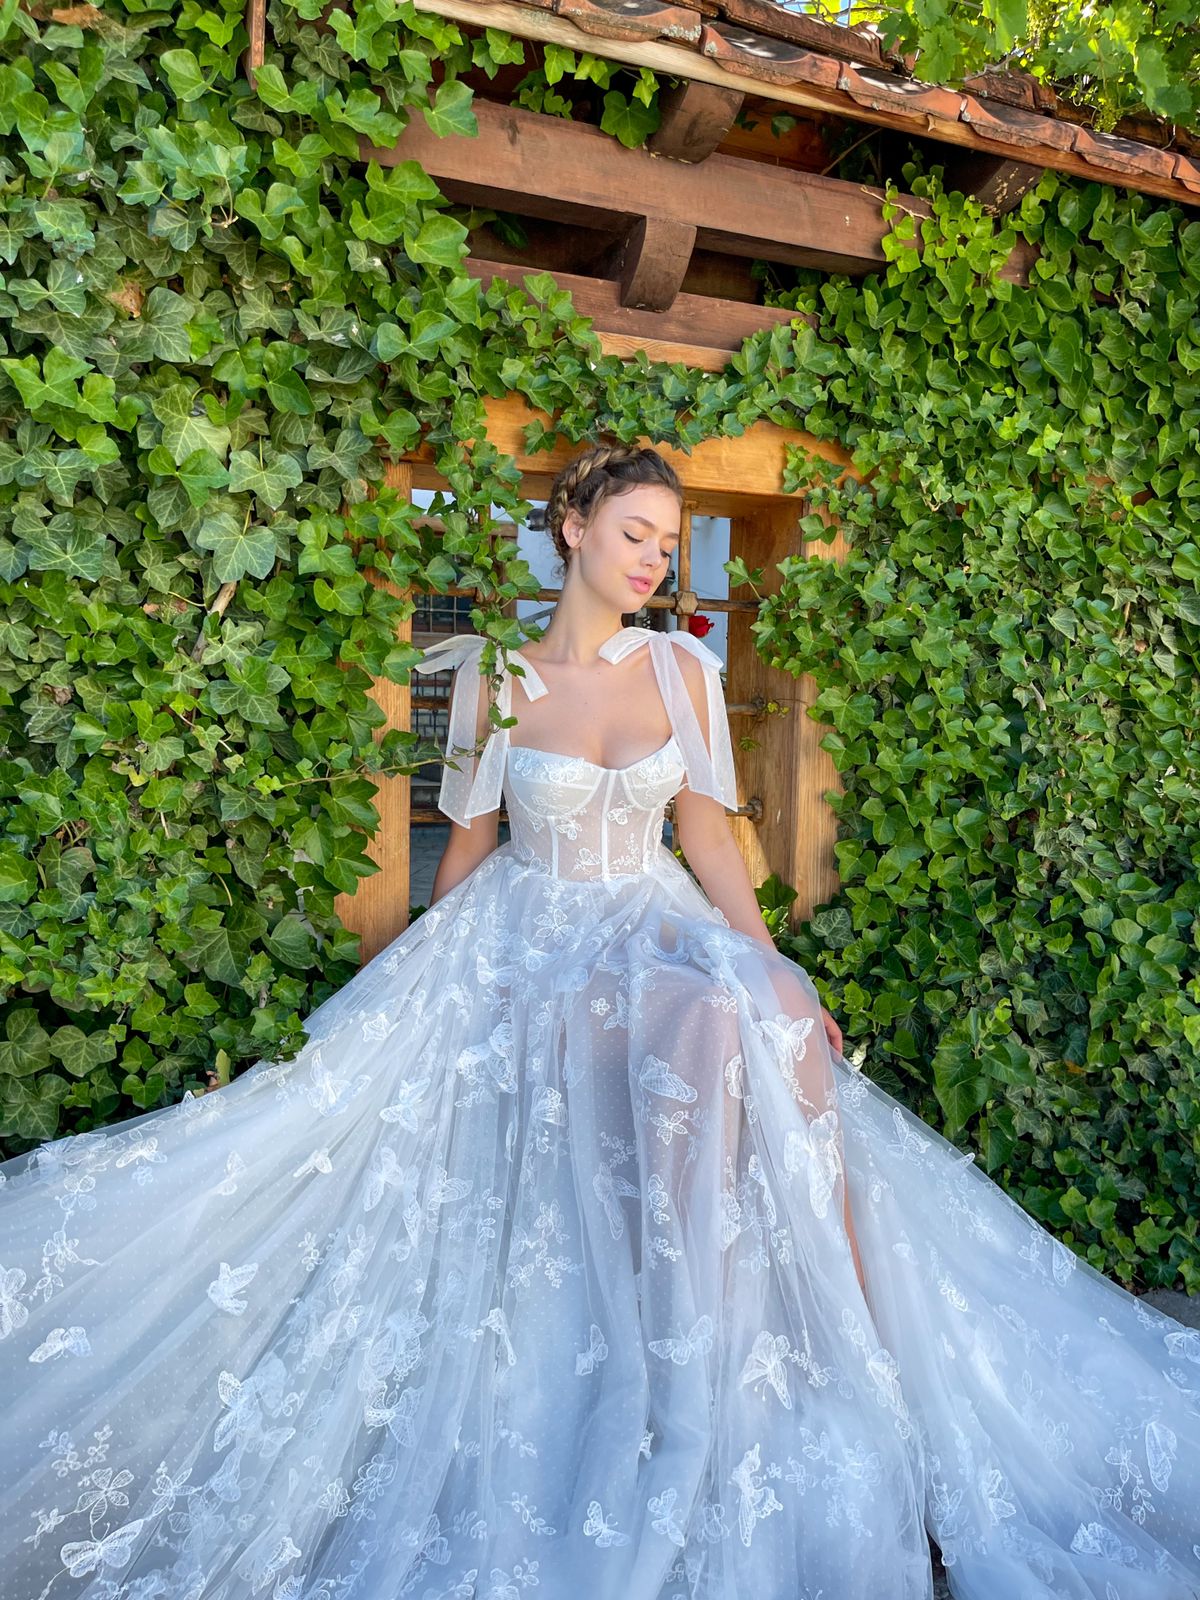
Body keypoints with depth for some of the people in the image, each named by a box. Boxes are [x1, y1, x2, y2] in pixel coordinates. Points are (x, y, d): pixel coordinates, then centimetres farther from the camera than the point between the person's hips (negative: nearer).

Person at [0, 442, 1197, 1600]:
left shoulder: (683, 668, 6)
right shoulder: (493, 675, 0)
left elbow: (707, 836, 5)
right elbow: (470, 841, 8)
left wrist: (779, 976, -4)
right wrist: (419, 989, 11)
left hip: (662, 926, 3)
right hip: (529, 939, -3)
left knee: (777, 1033, -29)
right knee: (713, 1036, -32)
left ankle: (843, 1346, -16)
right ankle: (704, 1384, -17)